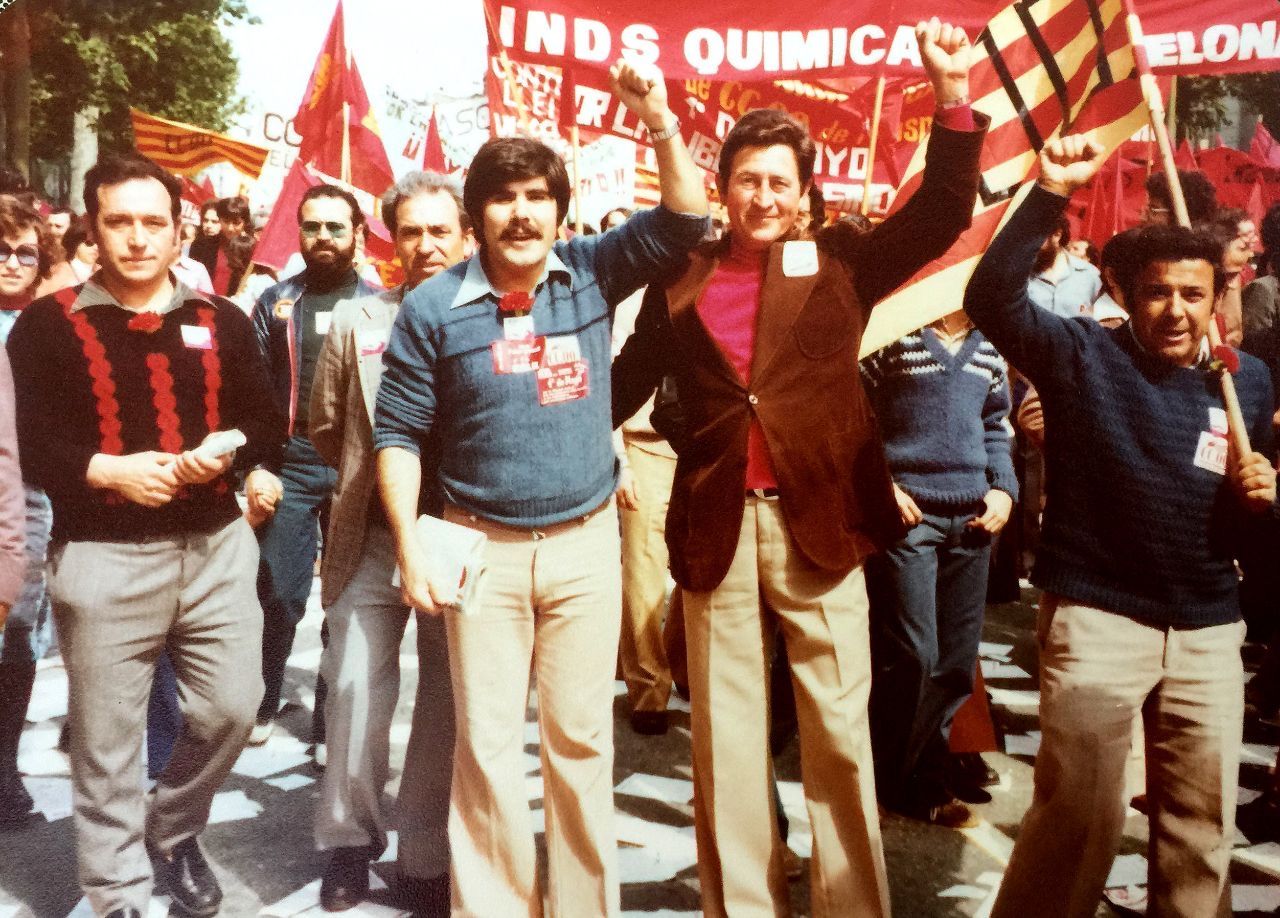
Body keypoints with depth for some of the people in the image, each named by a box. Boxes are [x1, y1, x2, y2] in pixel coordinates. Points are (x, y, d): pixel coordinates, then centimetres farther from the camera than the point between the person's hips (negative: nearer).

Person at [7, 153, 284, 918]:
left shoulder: (221, 323, 10)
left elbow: (268, 425, 9)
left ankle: (174, 832, 35)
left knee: (232, 711, 6)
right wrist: (105, 470, -19)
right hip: (102, 559, -2)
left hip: (216, 547, 3)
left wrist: (227, 450, -12)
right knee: (107, 743, 5)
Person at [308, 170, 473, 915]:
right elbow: (326, 426, 13)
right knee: (355, 692, 2)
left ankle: (427, 858, 23)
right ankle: (351, 840, 24)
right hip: (372, 541, 1)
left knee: (446, 703, 8)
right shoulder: (356, 322, 3)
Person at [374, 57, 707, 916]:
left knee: (582, 737, 11)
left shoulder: (592, 271, 0)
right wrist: (410, 546, -8)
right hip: (482, 545, -1)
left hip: (586, 539, 1)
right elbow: (399, 433, -1)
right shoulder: (434, 306, -4)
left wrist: (661, 123, -18)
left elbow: (684, 222, -4)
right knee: (487, 742, 7)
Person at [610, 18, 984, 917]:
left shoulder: (839, 265, 5)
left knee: (840, 728, 7)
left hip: (817, 519, -1)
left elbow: (942, 215, 0)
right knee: (727, 733, 10)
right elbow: (630, 380, 13)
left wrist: (953, 92, -8)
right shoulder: (681, 279, 6)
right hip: (716, 524, 1)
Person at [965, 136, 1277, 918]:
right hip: (1096, 618, -4)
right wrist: (1051, 194, -26)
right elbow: (992, 298, -20)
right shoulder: (1084, 354, -4)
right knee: (1080, 814, -2)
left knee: (1204, 818, 14)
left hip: (1210, 629, 5)